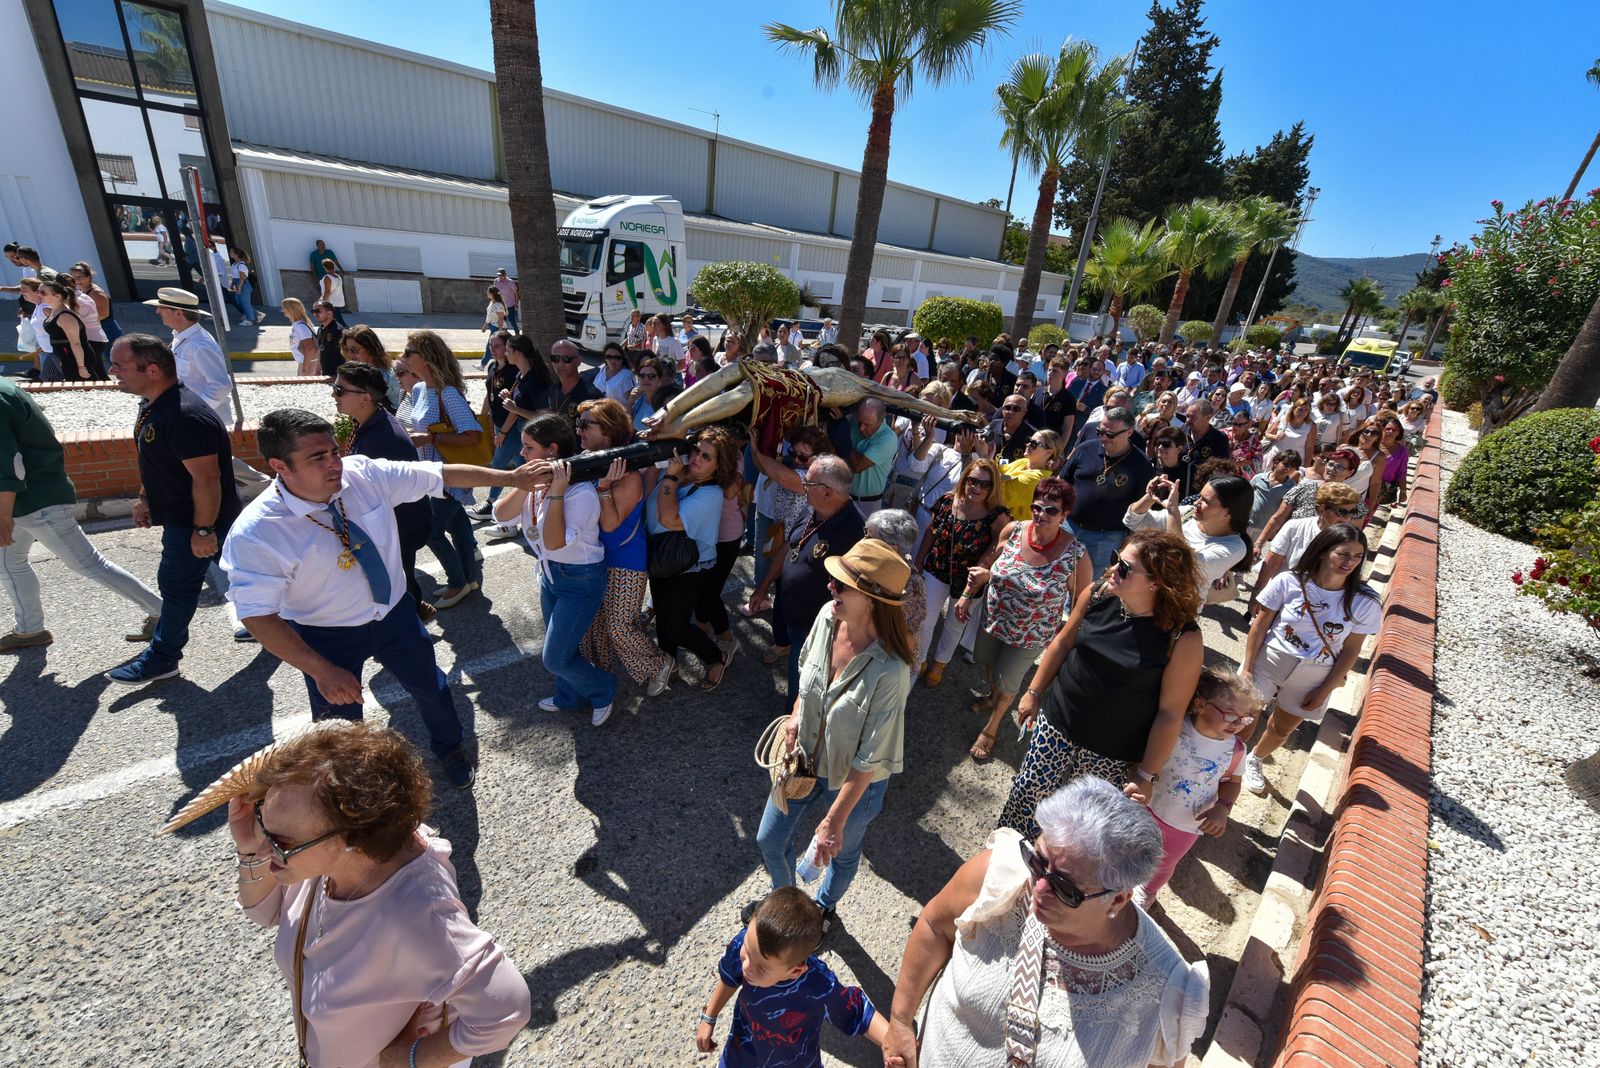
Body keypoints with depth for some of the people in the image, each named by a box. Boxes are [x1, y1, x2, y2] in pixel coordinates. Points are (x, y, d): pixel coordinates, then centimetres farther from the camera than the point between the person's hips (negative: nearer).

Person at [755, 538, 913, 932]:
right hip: (805, 757, 5)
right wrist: (796, 716, -4)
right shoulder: (828, 616, -21)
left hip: (855, 780, -4)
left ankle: (825, 907, 61)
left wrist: (834, 821, -20)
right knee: (769, 840, 22)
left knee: (842, 853, 26)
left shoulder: (889, 670, -37)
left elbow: (869, 758, -27)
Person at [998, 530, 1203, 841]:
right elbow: (1062, 643, 5)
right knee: (1026, 795, 14)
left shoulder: (1182, 638, -21)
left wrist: (1145, 774, -9)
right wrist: (1034, 693, 10)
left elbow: (1170, 713, -14)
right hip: (1057, 726, 3)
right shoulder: (1099, 596, -11)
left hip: (1112, 756, -3)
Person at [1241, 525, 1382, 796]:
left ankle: (1254, 760, 48)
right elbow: (1260, 626, -11)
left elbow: (1351, 650, -4)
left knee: (1283, 728, 20)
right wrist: (1247, 669, -9)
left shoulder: (1365, 602, -12)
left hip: (1313, 676, 3)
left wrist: (1324, 691, -3)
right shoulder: (1289, 582, -19)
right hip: (1269, 661, -2)